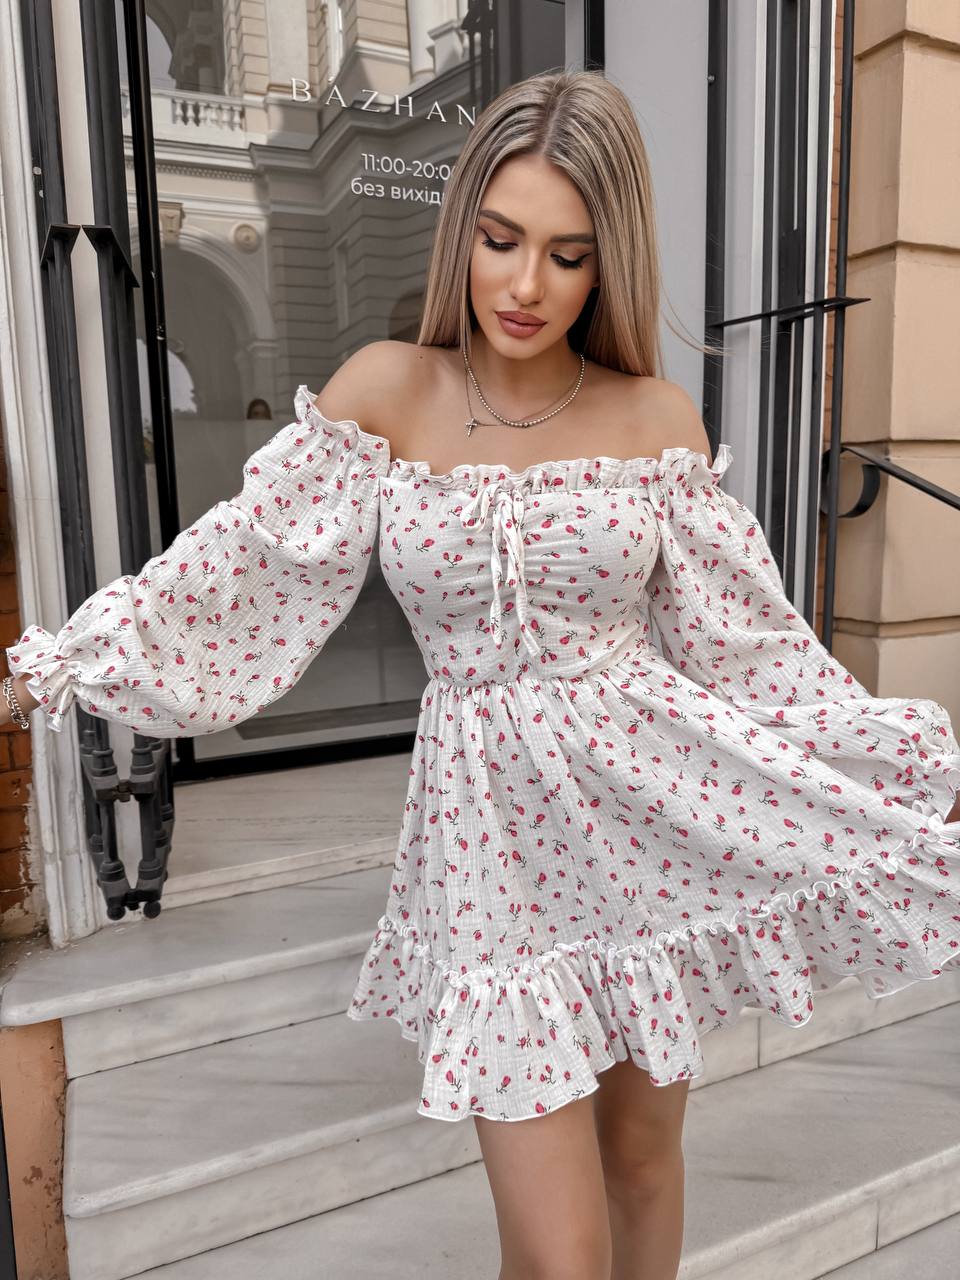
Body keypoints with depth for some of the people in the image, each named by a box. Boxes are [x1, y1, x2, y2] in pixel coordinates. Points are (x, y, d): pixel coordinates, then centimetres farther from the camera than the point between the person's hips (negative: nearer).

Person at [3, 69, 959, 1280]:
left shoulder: (656, 416, -1)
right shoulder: (386, 388, -2)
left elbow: (748, 636, 4)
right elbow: (239, 564, -2)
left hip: (655, 813, 2)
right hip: (491, 828, -1)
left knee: (643, 1152, 21)